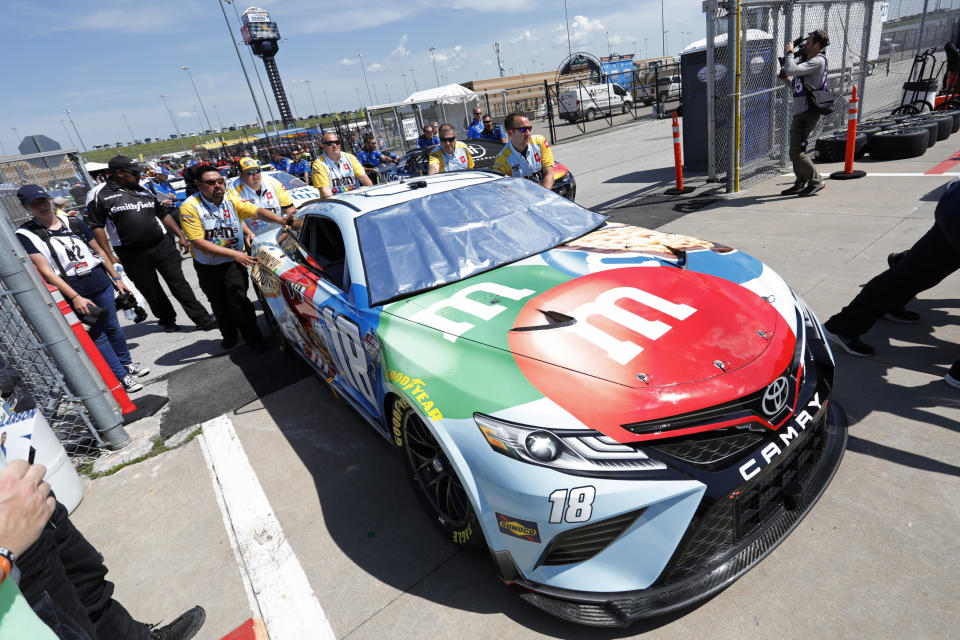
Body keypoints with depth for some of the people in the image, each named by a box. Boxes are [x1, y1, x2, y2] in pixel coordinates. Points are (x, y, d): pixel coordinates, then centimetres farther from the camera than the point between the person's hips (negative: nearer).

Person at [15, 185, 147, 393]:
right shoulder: (26, 235, -5)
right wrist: (75, 297, -18)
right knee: (97, 335, 1)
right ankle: (122, 377, 9)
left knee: (112, 326, 14)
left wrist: (116, 278, 11)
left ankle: (127, 363, 33)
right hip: (74, 291, -4)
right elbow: (45, 271, -11)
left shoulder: (74, 223, 7)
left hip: (101, 282, 4)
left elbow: (99, 251, 14)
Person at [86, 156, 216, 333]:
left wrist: (180, 235, 12)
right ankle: (167, 320, 26)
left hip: (162, 244, 3)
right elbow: (97, 226, -4)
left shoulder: (144, 191, 12)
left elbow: (163, 214, 19)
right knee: (151, 291, 9)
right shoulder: (100, 194, -2)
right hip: (132, 254, -3)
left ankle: (203, 320, 1)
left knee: (179, 284, 1)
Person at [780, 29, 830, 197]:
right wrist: (786, 80, 11)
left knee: (796, 153, -12)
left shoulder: (818, 61, -11)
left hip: (808, 113, -10)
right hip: (799, 113, 10)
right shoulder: (808, 60, 20)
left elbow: (791, 70, -24)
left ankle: (816, 181, -2)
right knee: (796, 151, 14)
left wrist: (790, 53, -8)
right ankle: (800, 184, 22)